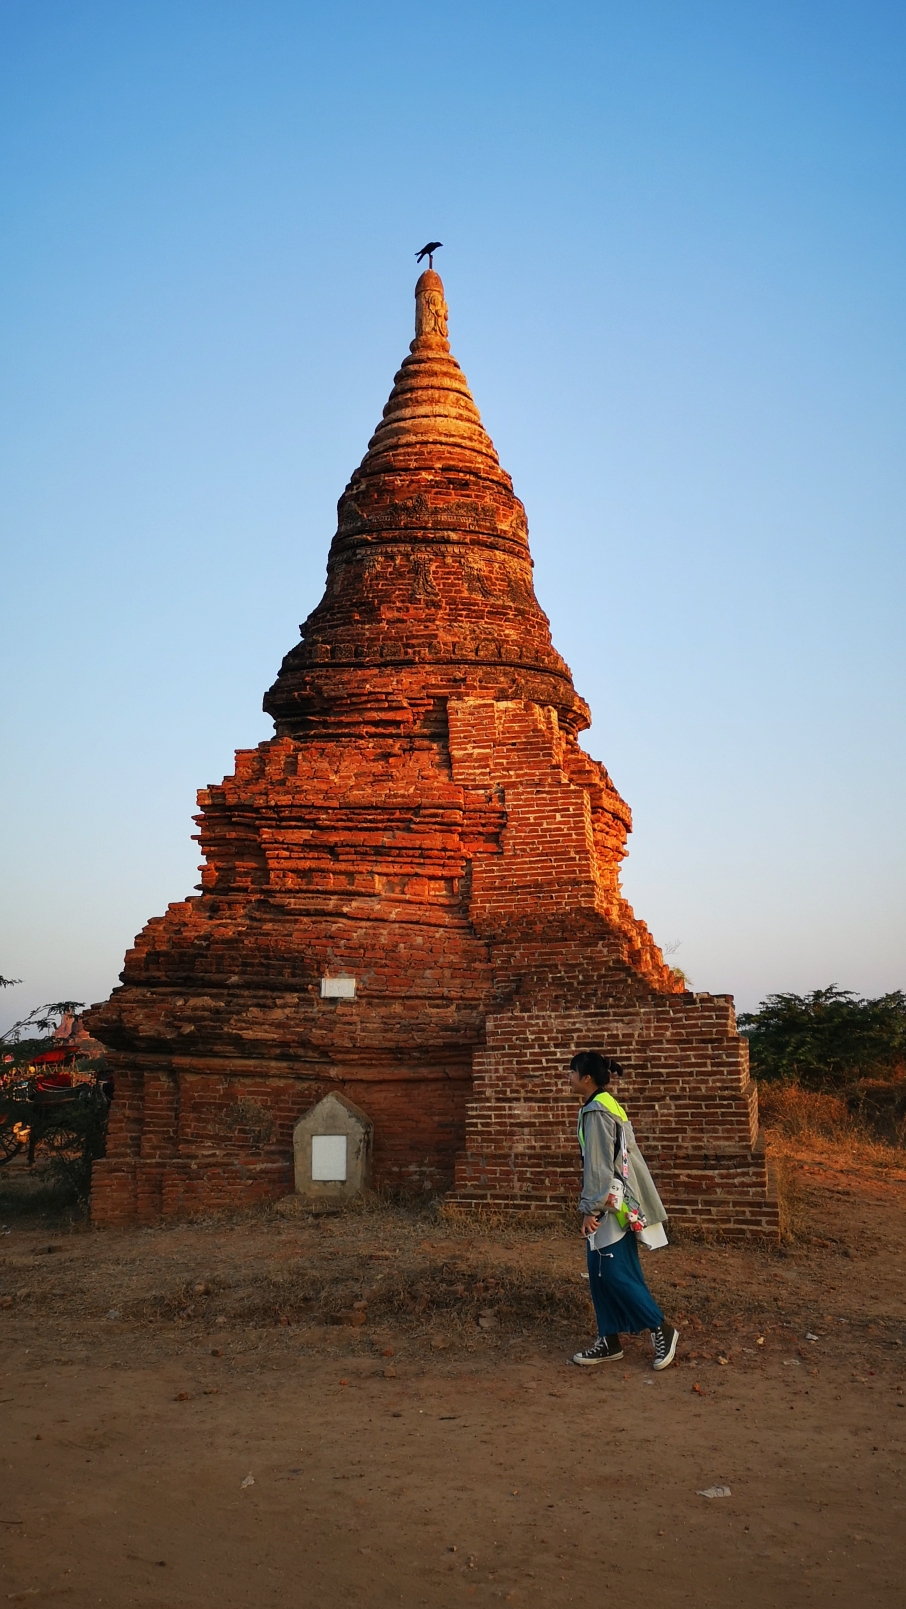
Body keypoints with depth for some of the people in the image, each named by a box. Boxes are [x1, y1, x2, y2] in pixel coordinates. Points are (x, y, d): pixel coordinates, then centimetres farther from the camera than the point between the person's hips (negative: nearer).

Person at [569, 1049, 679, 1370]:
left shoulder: (595, 1112, -17)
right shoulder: (608, 1106, 13)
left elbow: (597, 1165, -21)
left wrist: (590, 1208, -19)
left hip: (610, 1205, -10)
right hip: (617, 1202, 10)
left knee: (613, 1273, -5)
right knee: (602, 1273, 10)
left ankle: (662, 1329, 6)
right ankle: (610, 1342, 15)